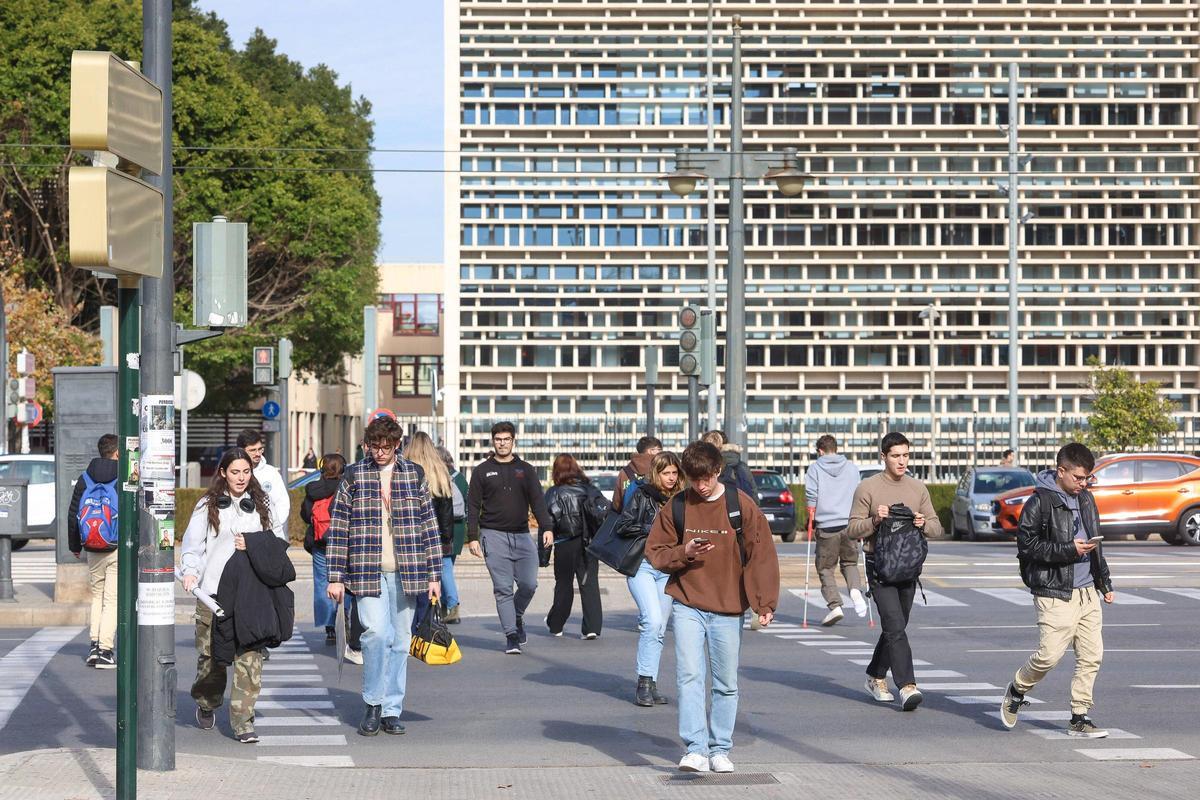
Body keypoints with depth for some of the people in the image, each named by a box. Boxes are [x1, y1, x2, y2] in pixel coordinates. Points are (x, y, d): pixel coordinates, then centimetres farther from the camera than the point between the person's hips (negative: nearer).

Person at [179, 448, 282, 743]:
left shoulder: (262, 504, 13)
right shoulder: (208, 505, 7)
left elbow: (279, 541, 15)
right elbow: (193, 543, 5)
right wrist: (190, 571, -13)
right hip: (213, 592, -1)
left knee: (249, 656, -9)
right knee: (211, 653, 5)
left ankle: (243, 721, -6)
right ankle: (206, 705, 32)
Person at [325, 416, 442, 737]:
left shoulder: (414, 475, 9)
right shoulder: (353, 475, 4)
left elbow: (429, 525, 11)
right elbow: (337, 527, 4)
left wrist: (434, 574, 7)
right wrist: (336, 577, -2)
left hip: (406, 574, 2)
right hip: (368, 573, -2)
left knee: (399, 641, 5)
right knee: (376, 633, -17)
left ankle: (392, 711, 14)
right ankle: (373, 704, -1)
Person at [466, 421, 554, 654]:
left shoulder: (525, 470, 11)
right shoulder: (483, 471, 7)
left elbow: (537, 501, 3)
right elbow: (473, 506, 6)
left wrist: (546, 528, -12)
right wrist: (472, 537, -3)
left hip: (521, 536, 2)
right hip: (494, 536, -2)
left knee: (529, 584, -5)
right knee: (503, 588, -6)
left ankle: (517, 617, 23)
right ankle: (511, 635, -2)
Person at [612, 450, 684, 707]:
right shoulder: (642, 496, -2)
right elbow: (622, 527, -8)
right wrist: (653, 529, -10)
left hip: (668, 570, 5)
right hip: (642, 566, -4)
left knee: (659, 630, 6)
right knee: (653, 620, -19)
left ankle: (650, 686, 12)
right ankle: (644, 683, -11)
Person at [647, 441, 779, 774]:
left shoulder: (741, 506, -3)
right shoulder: (676, 507, 1)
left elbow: (761, 555, -3)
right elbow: (655, 553, 6)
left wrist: (765, 604, -9)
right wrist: (684, 553, -14)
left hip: (728, 610, 0)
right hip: (687, 606, 0)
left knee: (726, 684, 7)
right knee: (690, 676, -12)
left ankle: (720, 750, 17)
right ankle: (696, 749, -13)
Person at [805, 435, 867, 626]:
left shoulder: (815, 468, 4)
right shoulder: (852, 467, 12)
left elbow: (811, 496, -3)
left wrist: (811, 520, 5)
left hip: (826, 526, -3)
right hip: (849, 524, 3)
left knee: (826, 569, 6)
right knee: (850, 562, 18)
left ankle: (835, 605, -9)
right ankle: (855, 590, -10)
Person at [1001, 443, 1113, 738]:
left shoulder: (1086, 499, 14)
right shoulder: (1040, 503, -9)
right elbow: (1027, 545, -13)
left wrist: (1104, 582, 23)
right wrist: (1069, 550, -19)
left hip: (1087, 591, 7)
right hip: (1055, 594, -7)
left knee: (1092, 656, 2)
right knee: (1049, 654, -10)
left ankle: (1079, 718, 10)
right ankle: (1016, 691, 18)